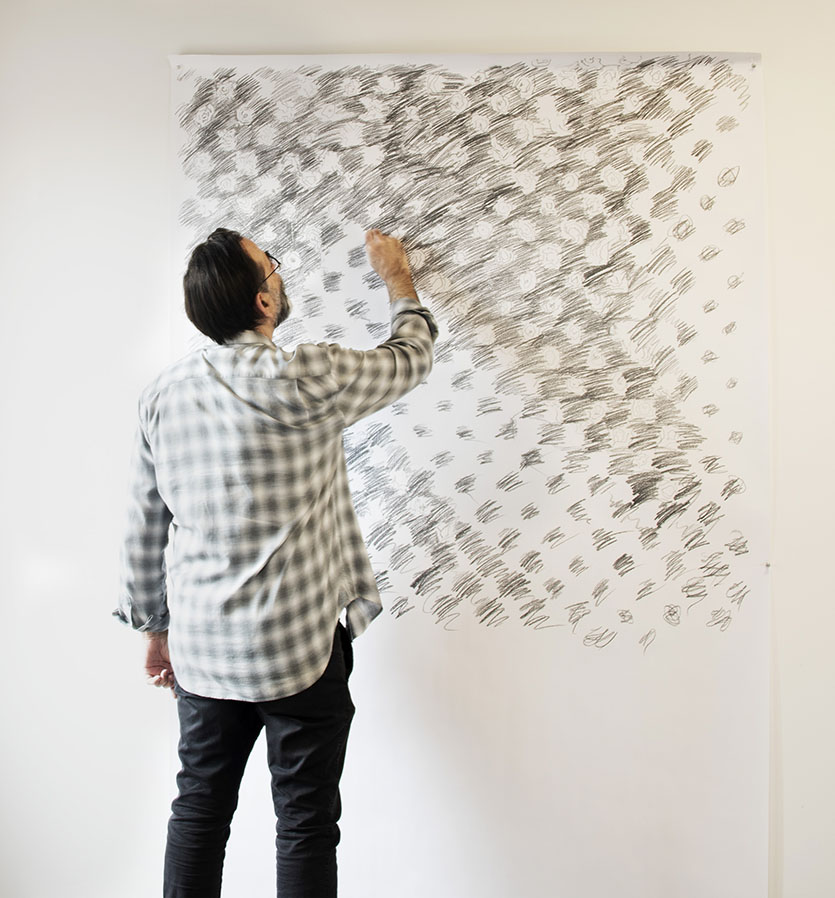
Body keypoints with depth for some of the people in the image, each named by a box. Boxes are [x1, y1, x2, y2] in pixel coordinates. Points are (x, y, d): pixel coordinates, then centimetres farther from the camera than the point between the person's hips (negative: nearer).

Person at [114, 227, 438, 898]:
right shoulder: (304, 379, -17)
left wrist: (156, 626, 19)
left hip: (200, 648, 6)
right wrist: (398, 278, 18)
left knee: (200, 809, 21)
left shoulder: (164, 394, 0)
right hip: (298, 646, -5)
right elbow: (411, 358, 0)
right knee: (306, 822, 12)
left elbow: (145, 527, 7)